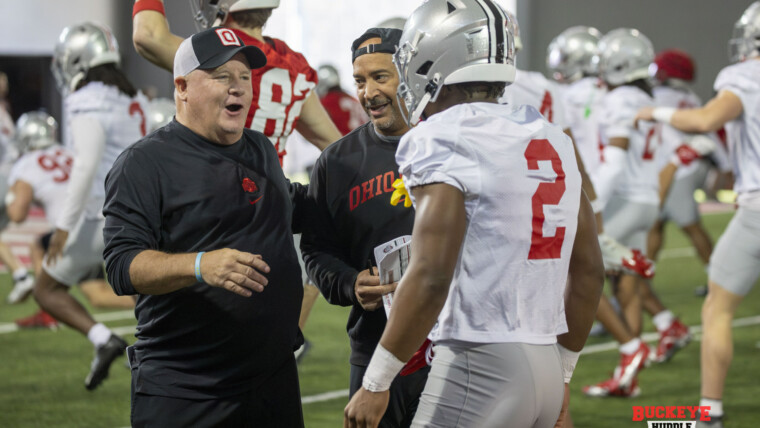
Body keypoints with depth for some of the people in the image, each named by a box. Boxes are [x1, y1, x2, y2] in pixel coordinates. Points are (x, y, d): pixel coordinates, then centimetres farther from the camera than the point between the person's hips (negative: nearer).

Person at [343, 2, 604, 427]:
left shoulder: (442, 144, -10)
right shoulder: (554, 142, 12)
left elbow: (430, 280, -19)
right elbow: (590, 271, 16)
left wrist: (374, 385, -12)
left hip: (481, 365, -8)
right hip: (546, 366, 8)